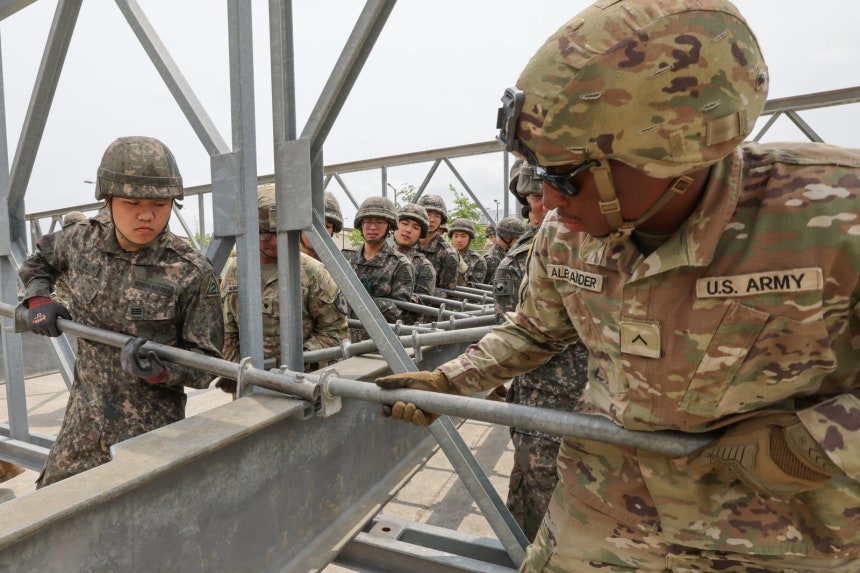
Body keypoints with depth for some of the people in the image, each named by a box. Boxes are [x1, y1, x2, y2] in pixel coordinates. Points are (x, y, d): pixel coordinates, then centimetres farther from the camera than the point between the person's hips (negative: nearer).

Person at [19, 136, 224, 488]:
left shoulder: (192, 273, -20)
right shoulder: (84, 240, -4)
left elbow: (205, 361, -14)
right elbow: (40, 258, 22)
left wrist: (160, 371, -31)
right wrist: (37, 299, 5)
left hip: (151, 429, -5)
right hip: (83, 417, 5)